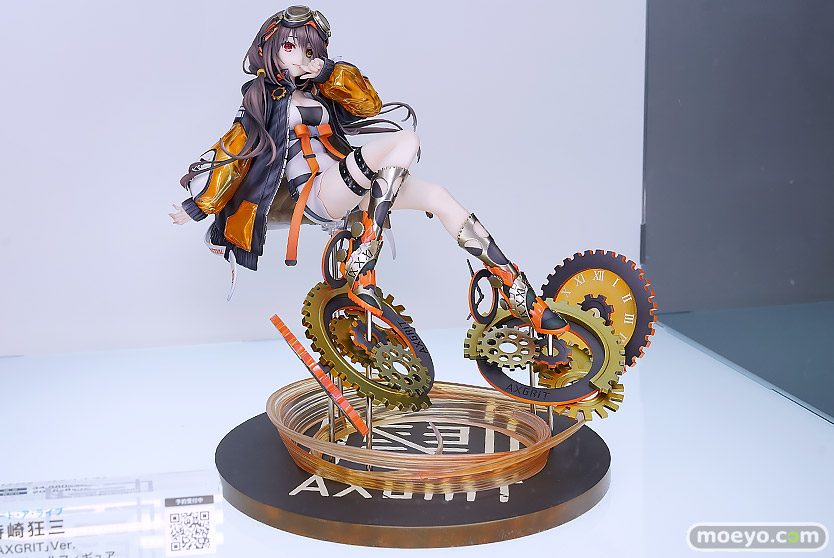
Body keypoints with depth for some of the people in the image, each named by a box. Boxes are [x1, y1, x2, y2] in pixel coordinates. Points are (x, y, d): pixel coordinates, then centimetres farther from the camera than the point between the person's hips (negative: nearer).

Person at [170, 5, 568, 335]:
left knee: (439, 197, -12)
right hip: (315, 193, -6)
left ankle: (519, 294, -13)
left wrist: (328, 72, -13)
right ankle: (360, 270, -33)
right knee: (406, 140, -25)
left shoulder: (319, 88, 17)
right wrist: (197, 207, 2)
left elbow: (370, 105, 1)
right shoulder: (264, 96, 4)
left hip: (348, 186, 6)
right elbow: (232, 154, 3)